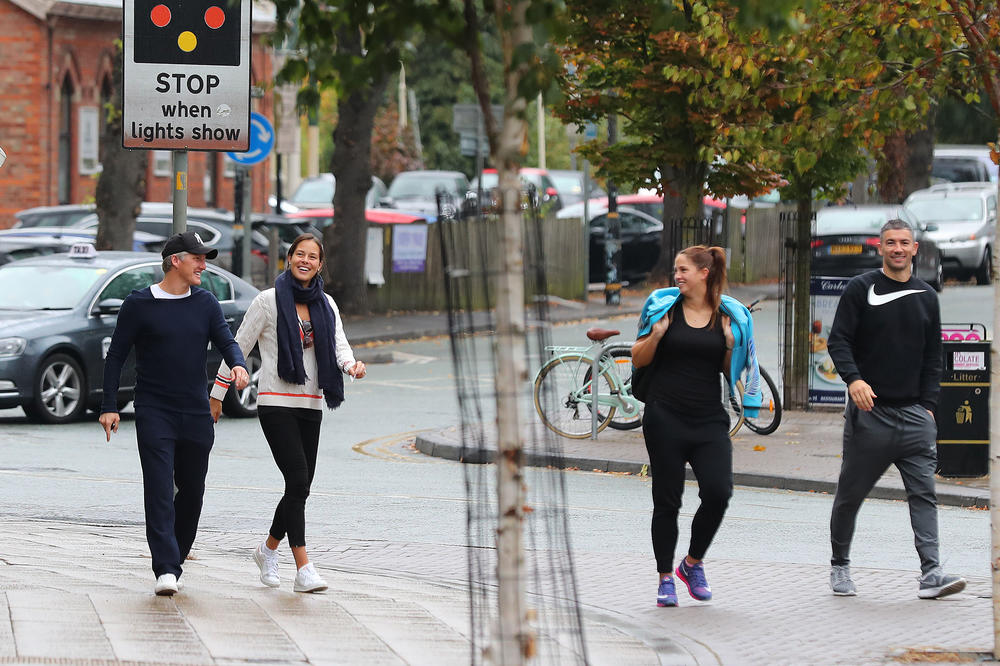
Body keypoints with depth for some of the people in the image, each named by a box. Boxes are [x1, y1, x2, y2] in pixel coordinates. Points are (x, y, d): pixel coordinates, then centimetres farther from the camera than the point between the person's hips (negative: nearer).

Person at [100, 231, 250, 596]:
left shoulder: (205, 303, 9)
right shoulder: (139, 304, -2)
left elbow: (226, 342, 2)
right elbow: (115, 356, 2)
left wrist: (239, 365, -22)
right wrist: (109, 406, -4)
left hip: (196, 415, 4)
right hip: (154, 412, -4)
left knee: (192, 491, 9)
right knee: (159, 490, -13)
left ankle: (174, 561, 25)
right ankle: (165, 570, -19)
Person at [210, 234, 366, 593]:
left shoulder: (326, 304, 11)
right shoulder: (269, 301, -3)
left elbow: (339, 344, 1)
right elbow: (239, 345, 1)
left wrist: (351, 364, -23)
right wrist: (217, 394, 2)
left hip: (311, 405, 6)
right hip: (276, 403, -6)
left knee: (301, 487, 8)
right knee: (298, 481, -17)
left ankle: (268, 549, 33)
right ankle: (304, 569, -19)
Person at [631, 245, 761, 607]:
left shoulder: (728, 316, 6)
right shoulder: (665, 308, 3)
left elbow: (731, 372, 12)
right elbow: (639, 359, 6)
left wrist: (731, 345, -7)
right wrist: (656, 335, -13)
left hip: (709, 419, 1)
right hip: (665, 418, -1)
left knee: (718, 492, -12)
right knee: (667, 500, 2)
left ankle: (693, 563, 10)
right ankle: (665, 578, 14)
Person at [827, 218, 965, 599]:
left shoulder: (926, 297, 13)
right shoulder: (861, 289, 1)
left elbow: (933, 358, 16)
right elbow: (838, 340, -5)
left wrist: (929, 406, 6)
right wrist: (853, 378, -23)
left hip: (913, 413, 3)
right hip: (869, 411, -3)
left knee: (924, 493, -9)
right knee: (851, 494, 6)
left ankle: (931, 573, -16)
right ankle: (839, 566, 22)